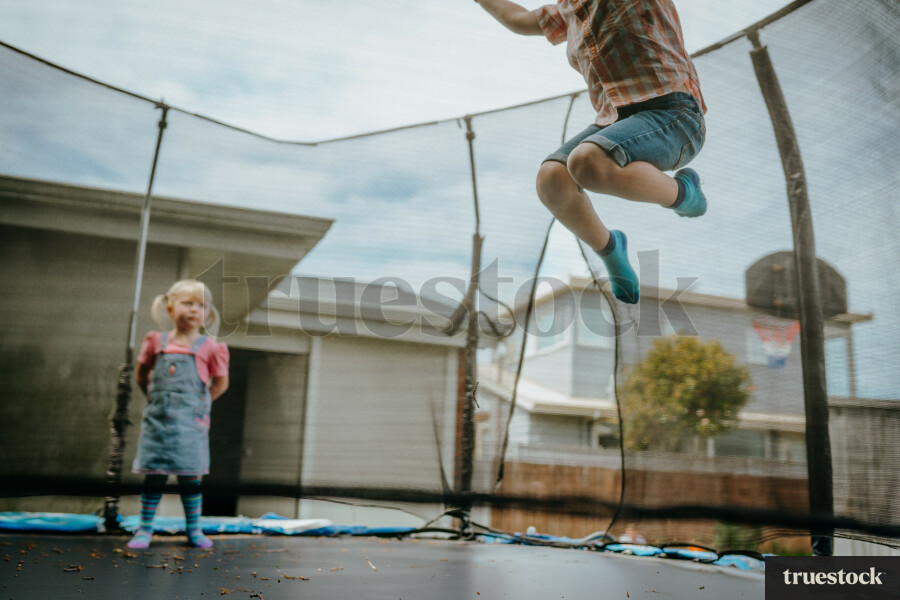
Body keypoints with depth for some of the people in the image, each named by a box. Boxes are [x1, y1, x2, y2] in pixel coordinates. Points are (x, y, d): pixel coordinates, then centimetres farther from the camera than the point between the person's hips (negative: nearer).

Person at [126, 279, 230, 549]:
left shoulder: (209, 347, -1)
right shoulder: (157, 342, 4)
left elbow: (220, 383, 7)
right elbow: (141, 375, 17)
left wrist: (197, 405, 5)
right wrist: (155, 396, 11)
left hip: (190, 423, -1)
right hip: (157, 419, 1)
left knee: (190, 478, 4)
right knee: (153, 476, 6)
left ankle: (194, 529, 18)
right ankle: (144, 529, 18)